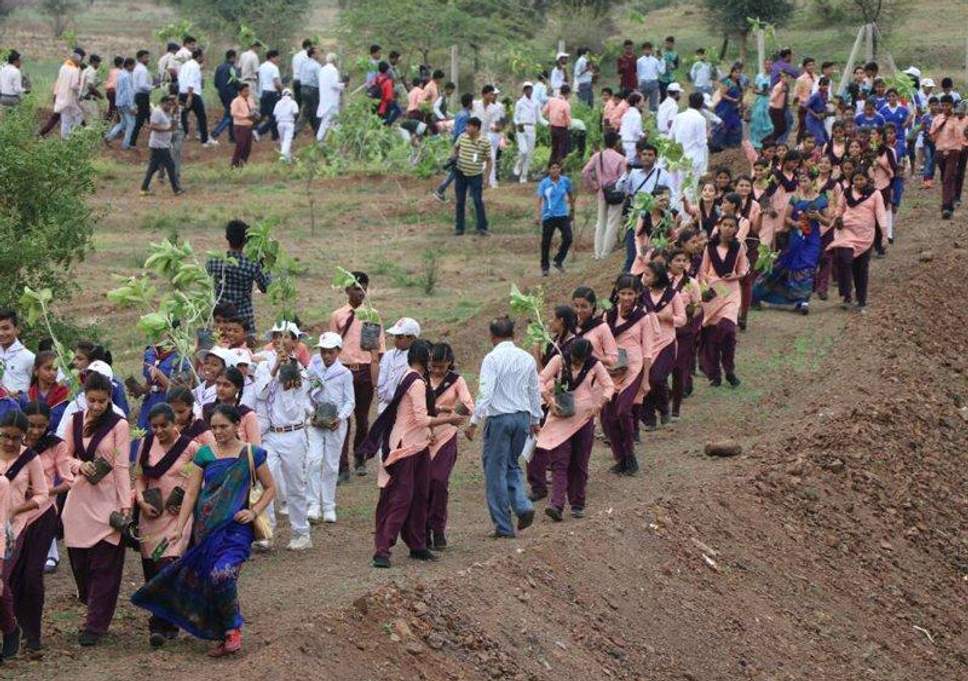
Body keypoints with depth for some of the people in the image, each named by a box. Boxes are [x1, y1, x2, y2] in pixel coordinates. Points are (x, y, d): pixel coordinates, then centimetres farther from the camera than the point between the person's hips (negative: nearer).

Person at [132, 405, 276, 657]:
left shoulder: (251, 454, 0)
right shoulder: (204, 454, 6)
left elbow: (270, 488, 8)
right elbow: (191, 493, 5)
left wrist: (254, 511, -7)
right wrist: (179, 528, -1)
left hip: (235, 528, -4)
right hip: (205, 528, 4)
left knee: (222, 574, -25)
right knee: (203, 580, 2)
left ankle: (233, 630, -8)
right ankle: (222, 635, 17)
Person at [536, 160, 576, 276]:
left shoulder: (565, 181, 0)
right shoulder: (544, 183, -6)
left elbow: (571, 196, 15)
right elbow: (540, 200, -11)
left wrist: (572, 211, 22)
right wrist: (538, 216, -21)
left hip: (562, 215, 2)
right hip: (548, 216, -2)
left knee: (568, 238, -12)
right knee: (546, 242, 3)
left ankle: (559, 261, 9)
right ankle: (544, 267, 18)